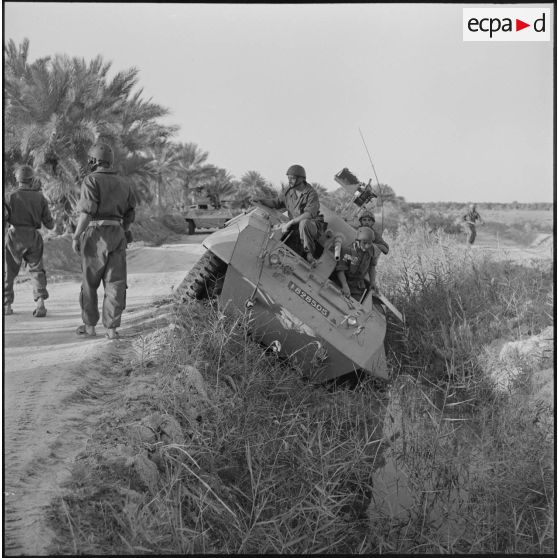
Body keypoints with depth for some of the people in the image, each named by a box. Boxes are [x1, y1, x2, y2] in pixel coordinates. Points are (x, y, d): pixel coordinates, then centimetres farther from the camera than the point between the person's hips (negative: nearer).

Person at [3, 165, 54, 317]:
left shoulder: (12, 197, -6)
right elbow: (50, 224, 2)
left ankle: (7, 306, 19)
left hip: (15, 237, -1)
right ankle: (40, 303, -10)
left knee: (9, 272, 15)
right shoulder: (40, 198, 0)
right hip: (33, 238, 1)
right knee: (37, 271, 9)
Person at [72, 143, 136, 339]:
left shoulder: (92, 180, -5)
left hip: (96, 235, -4)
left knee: (89, 282, 10)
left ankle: (90, 325, 17)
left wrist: (76, 236, -13)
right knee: (115, 284, 4)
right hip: (117, 235, 4)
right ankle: (112, 328, 1)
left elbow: (87, 211, -15)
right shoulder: (123, 184, 14)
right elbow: (130, 214, 15)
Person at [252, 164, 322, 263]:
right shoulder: (289, 190, 3)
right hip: (295, 225, 7)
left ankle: (309, 254, -24)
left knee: (304, 223, -38)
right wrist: (261, 200, 0)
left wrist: (290, 223, -34)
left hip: (312, 224, -7)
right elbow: (277, 203, 15)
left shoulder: (311, 194, -17)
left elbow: (309, 214, -30)